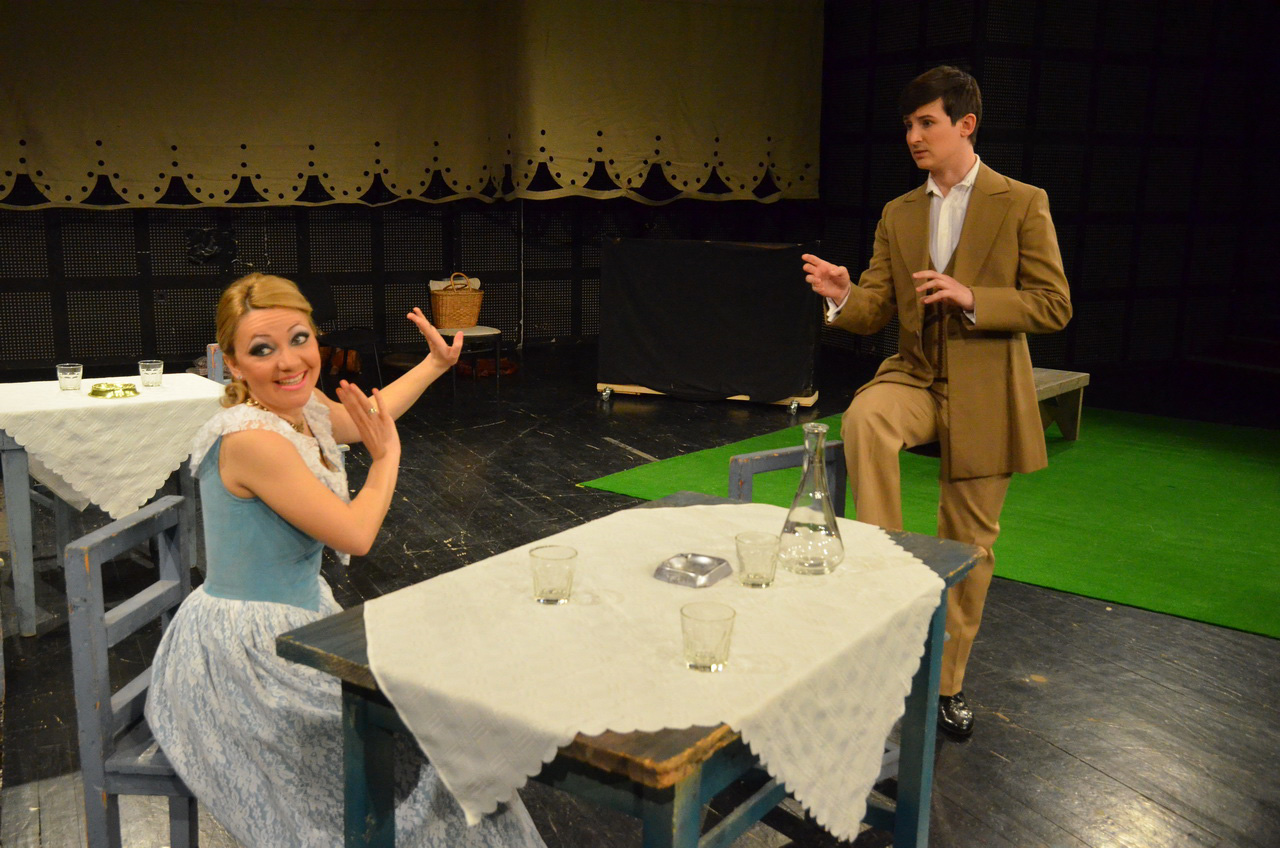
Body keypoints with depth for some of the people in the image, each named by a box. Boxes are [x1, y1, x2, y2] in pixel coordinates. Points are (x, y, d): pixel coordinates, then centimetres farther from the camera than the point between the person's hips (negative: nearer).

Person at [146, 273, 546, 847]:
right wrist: (388, 455, -8)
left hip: (293, 622, 9)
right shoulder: (251, 439, -26)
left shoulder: (300, 409, 0)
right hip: (241, 654, -8)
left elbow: (367, 418, 23)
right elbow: (355, 534, -22)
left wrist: (436, 363, 28)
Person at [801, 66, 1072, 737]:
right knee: (862, 418, -34)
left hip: (983, 396, -2)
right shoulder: (898, 214, 11)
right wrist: (845, 297, -18)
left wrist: (971, 299, -19)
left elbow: (1054, 306, -4)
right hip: (915, 374, 3)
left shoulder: (1022, 203, -1)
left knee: (968, 544, 4)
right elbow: (878, 310, 6)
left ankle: (947, 684, 21)